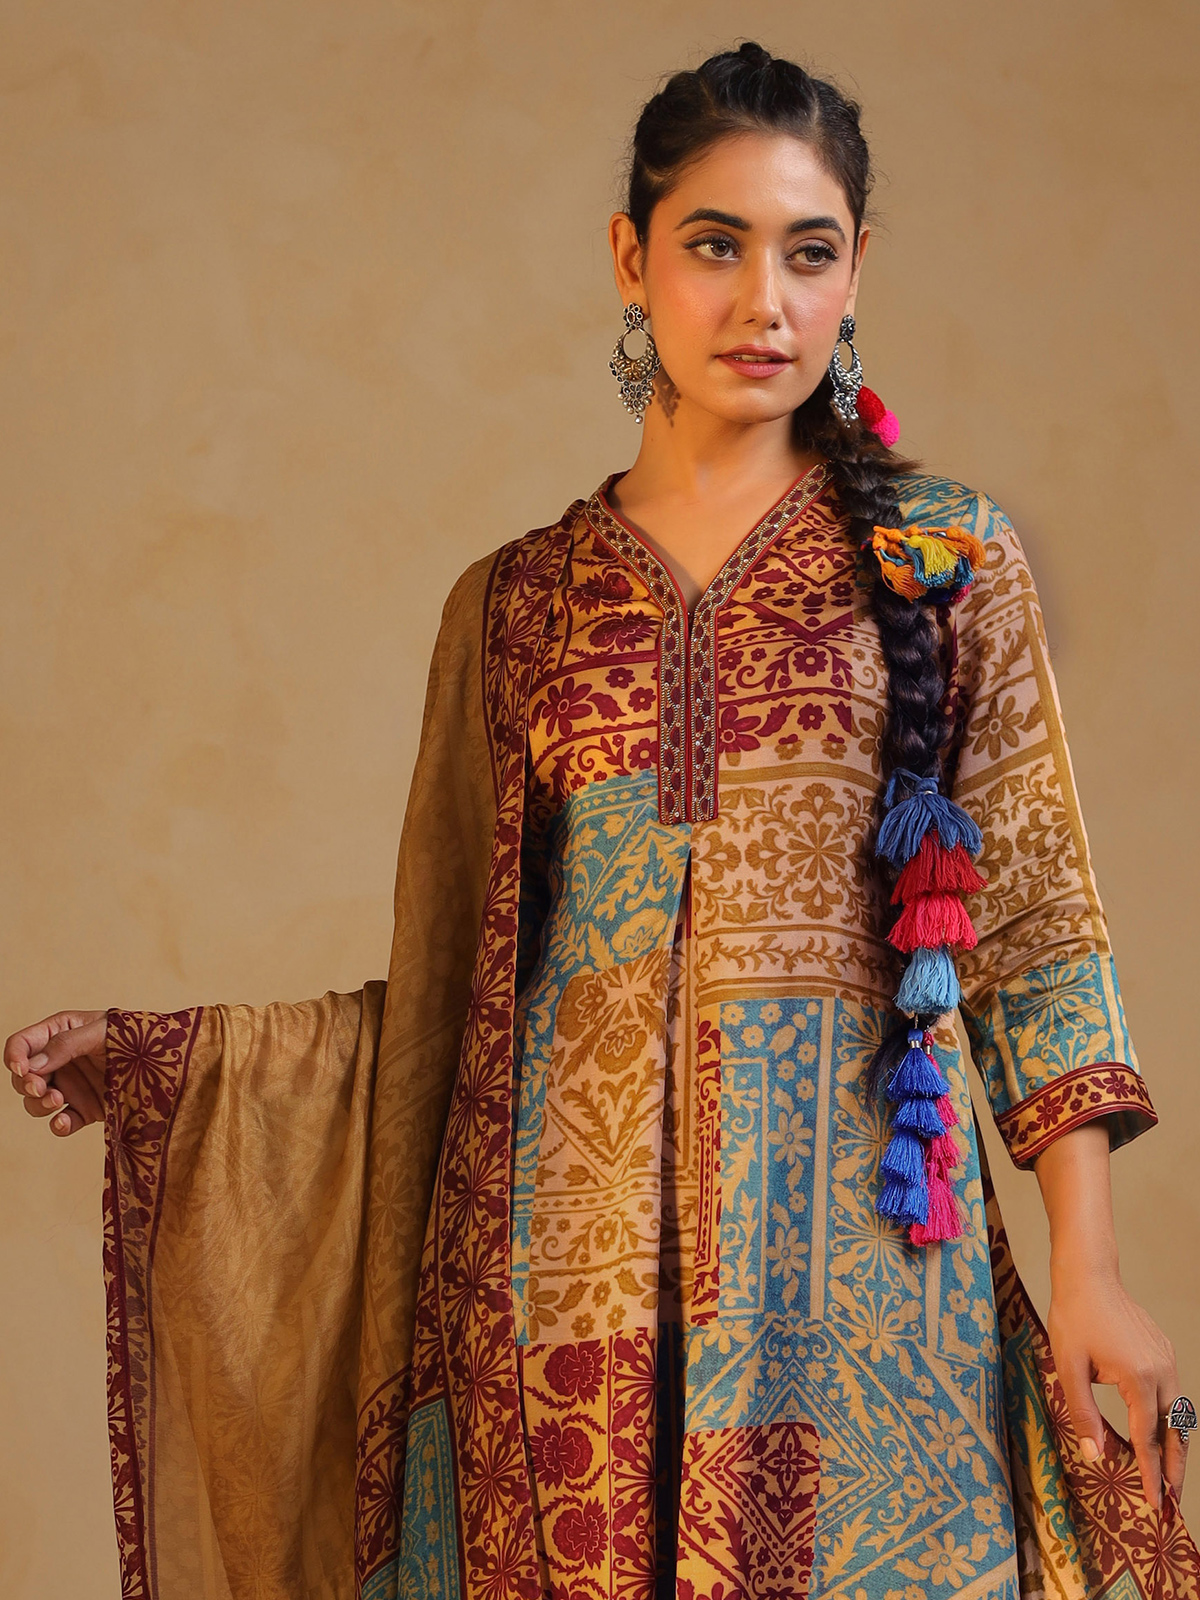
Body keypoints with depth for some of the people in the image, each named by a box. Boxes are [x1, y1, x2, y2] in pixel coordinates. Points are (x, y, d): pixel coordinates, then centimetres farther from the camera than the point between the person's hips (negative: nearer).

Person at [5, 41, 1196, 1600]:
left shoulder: (942, 556, 5)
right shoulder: (517, 599, 9)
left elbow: (1035, 916, 2)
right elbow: (454, 974, 12)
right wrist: (151, 1057, 7)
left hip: (846, 1231, -1)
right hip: (569, 1228, 2)